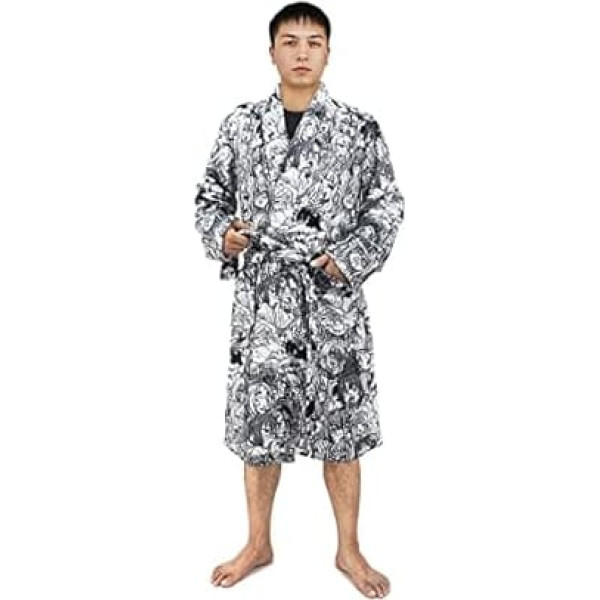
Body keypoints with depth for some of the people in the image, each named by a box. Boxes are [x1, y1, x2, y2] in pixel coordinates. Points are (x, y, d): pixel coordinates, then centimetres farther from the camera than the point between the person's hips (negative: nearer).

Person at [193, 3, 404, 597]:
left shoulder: (360, 129, 0)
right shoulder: (241, 125, 4)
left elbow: (387, 207, 4)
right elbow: (210, 196, 11)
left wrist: (352, 257, -11)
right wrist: (221, 233, -10)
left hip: (334, 303, -1)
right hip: (261, 302, 2)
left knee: (340, 429, 8)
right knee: (258, 426, 10)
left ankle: (348, 549, 28)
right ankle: (258, 543, 32)